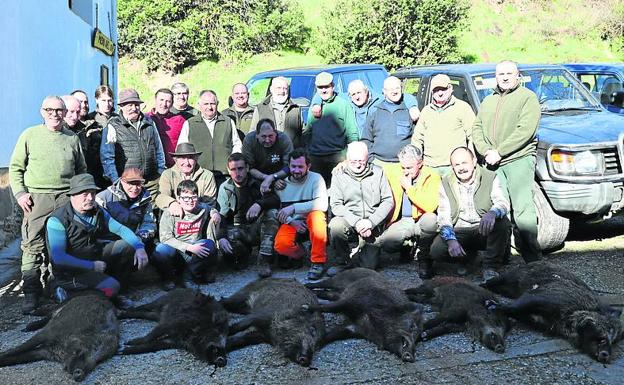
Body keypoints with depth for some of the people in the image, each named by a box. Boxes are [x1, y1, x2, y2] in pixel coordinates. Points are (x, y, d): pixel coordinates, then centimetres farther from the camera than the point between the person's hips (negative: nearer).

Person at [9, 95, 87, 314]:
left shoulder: (72, 138, 14)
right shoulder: (30, 135, 6)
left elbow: (82, 170, 21)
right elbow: (15, 168, 8)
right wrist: (20, 193, -3)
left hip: (67, 198, 2)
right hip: (37, 197, -2)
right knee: (33, 246, -6)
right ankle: (31, 293, 0)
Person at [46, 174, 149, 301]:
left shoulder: (98, 213, 2)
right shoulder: (57, 220, -18)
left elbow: (121, 229, 3)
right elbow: (58, 258, -24)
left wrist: (139, 248, -16)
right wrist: (92, 266, -25)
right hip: (72, 269, -7)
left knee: (127, 245, -5)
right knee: (111, 287, -27)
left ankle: (118, 283, 6)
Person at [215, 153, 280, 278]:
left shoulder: (257, 183, 0)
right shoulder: (225, 188, 2)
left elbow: (276, 200, -15)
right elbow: (221, 215, -8)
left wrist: (259, 204, -36)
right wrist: (221, 237, -27)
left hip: (257, 229, 0)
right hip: (237, 230, 0)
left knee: (272, 212, -29)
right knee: (224, 245, -33)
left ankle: (264, 259, -27)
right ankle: (243, 253, 5)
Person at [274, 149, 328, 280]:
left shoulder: (316, 178, -8)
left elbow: (322, 204, -24)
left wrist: (294, 208, -30)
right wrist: (291, 221, -17)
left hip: (311, 222, -2)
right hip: (291, 223, 2)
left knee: (316, 214, -37)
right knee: (280, 245, -29)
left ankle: (318, 262, -26)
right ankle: (302, 254, 6)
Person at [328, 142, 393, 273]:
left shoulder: (378, 172, 5)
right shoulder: (339, 175, 3)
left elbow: (388, 201, 1)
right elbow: (336, 205, -5)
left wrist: (371, 222, -13)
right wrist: (356, 222, -19)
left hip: (373, 227, 1)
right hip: (349, 222, 0)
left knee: (369, 265, -11)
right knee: (335, 225, -34)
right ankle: (341, 262, -9)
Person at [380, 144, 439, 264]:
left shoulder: (432, 177, -7)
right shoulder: (395, 177, 4)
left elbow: (430, 206, -21)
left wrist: (409, 188, -15)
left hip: (422, 221, -2)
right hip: (402, 222, 2)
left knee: (430, 219, -37)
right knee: (386, 244, -27)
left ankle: (423, 250, -6)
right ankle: (408, 245, 9)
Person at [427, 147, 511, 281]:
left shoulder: (490, 177, 1)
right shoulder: (446, 183, 5)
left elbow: (503, 202, -15)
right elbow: (443, 216, -3)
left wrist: (492, 213, -41)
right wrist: (451, 240, -22)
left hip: (484, 231, 1)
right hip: (458, 232, 0)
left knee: (503, 223, -31)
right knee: (436, 249, -29)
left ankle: (489, 267, -15)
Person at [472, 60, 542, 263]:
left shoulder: (527, 97, 2)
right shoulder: (488, 101, 23)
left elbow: (525, 131, -10)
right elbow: (477, 128, 16)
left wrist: (499, 152, -14)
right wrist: (485, 151, -4)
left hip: (519, 159, -5)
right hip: (492, 163, 5)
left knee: (522, 208, -12)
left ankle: (532, 255, -8)